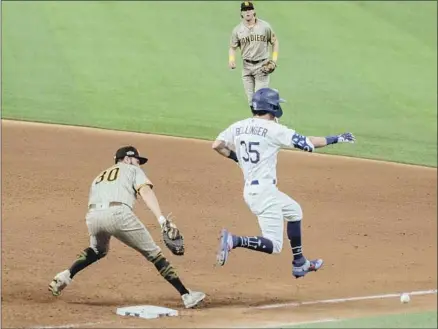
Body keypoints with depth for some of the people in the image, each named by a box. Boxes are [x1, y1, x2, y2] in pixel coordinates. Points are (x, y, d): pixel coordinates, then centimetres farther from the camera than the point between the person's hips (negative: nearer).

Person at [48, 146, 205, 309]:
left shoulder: (99, 177, 39)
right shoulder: (132, 170, 24)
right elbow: (145, 191, 3)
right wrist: (162, 219, -11)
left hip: (93, 216, 5)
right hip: (118, 214, -5)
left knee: (97, 250, 36)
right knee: (153, 253, 6)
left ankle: (66, 276, 17)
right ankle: (186, 295, 3)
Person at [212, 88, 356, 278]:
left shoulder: (238, 127, 5)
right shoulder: (273, 129, -13)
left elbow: (217, 145, 2)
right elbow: (308, 143, -10)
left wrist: (236, 157, 19)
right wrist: (337, 139, 1)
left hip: (250, 189, 9)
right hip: (264, 191, -9)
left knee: (294, 212, 30)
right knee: (274, 245, -9)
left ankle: (299, 264, 32)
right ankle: (234, 241, -28)